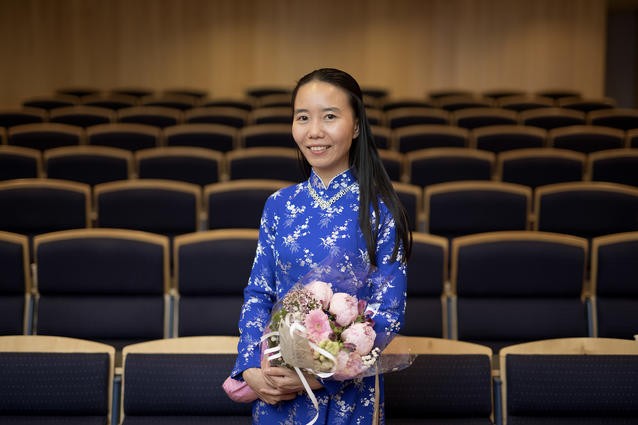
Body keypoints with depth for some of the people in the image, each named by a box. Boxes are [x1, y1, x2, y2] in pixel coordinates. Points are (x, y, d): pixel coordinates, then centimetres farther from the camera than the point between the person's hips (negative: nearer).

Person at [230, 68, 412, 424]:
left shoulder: (379, 210, -10)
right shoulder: (280, 204, 1)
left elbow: (389, 315, -11)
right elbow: (258, 295, 4)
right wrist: (251, 369, -11)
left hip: (347, 393, -3)